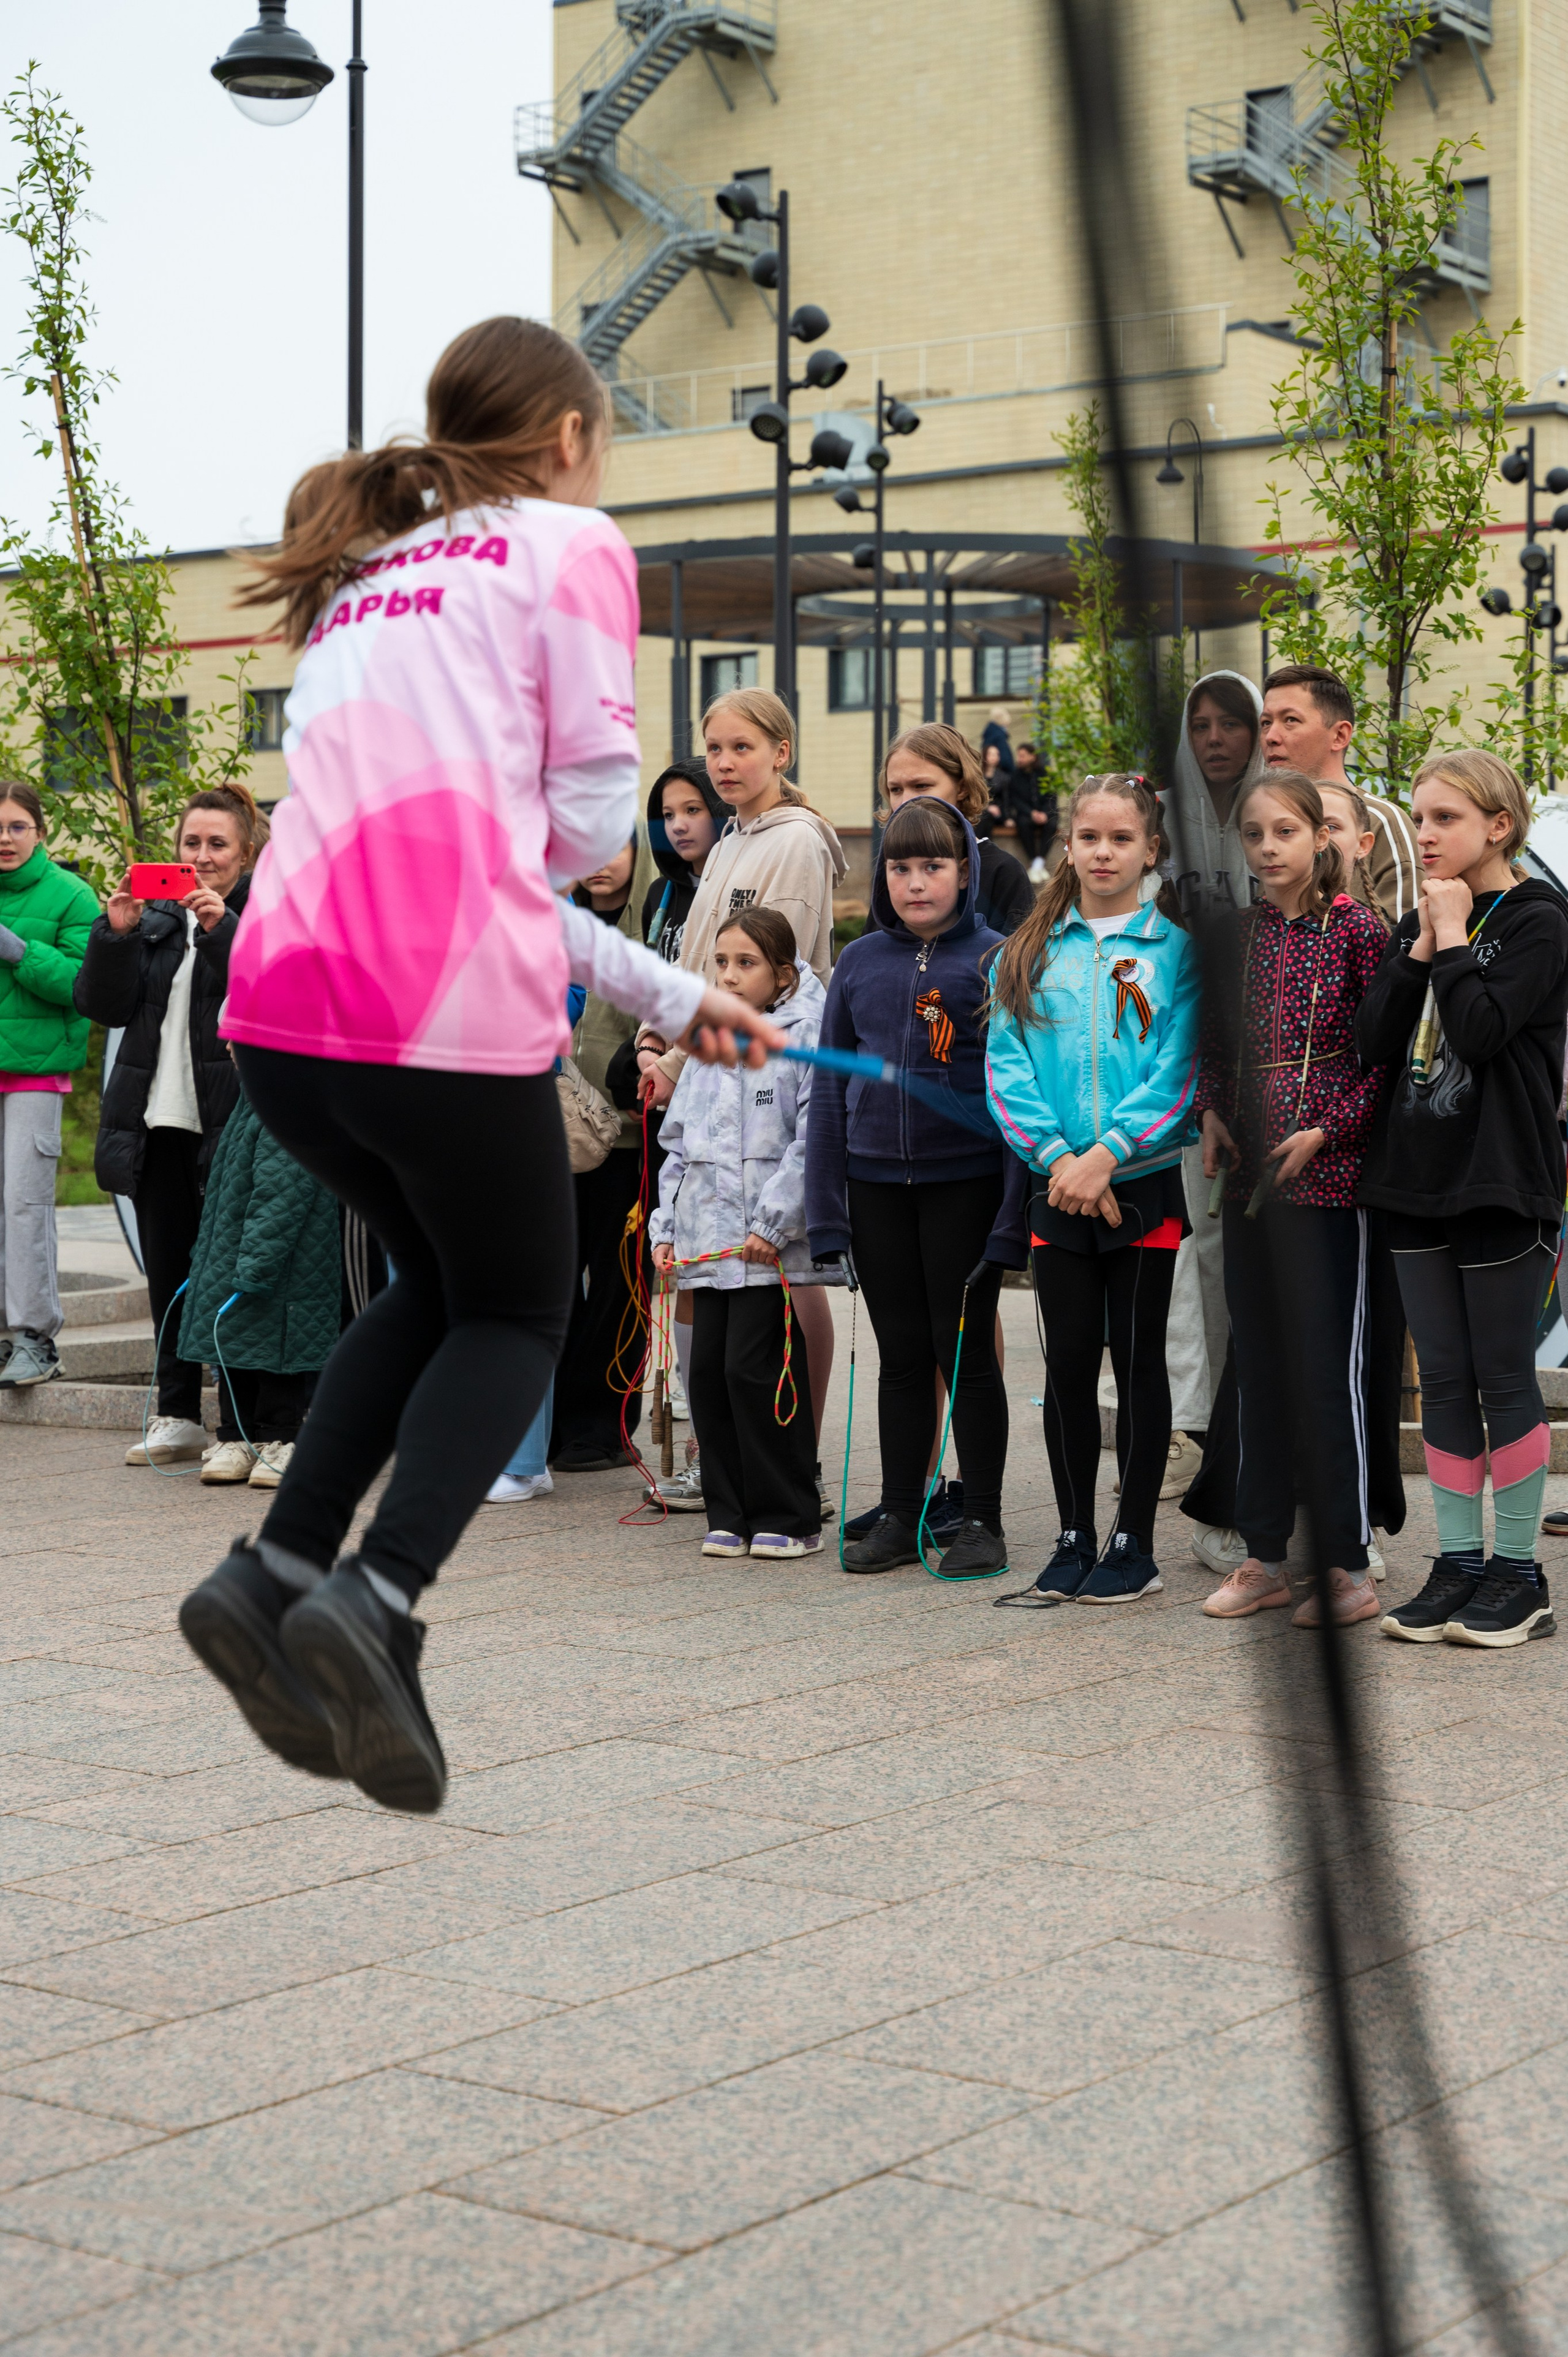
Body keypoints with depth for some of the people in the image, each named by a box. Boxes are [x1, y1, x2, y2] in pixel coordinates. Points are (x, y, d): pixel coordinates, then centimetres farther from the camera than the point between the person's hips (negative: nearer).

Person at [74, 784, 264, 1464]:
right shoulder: (156, 917, 16)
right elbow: (103, 1006, 9)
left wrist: (224, 931, -22)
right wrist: (116, 935, -5)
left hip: (229, 1124, -5)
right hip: (157, 1120, 6)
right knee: (168, 1273, 9)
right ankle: (178, 1417, 17)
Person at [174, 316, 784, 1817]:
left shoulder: (363, 585, 27)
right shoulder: (569, 543, 6)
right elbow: (589, 820, 1)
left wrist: (670, 997, 28)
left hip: (279, 1012, 6)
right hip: (449, 1015, -6)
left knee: (439, 1285, 27)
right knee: (516, 1316, 14)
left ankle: (277, 1568, 12)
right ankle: (376, 1595, -7)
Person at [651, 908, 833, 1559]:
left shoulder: (808, 1036, -5)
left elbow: (813, 1144, -13)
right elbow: (680, 1143, 22)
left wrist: (773, 1225, -17)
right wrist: (667, 1228, 14)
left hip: (772, 1245, -7)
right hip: (708, 1242, 7)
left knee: (755, 1370, -8)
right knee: (708, 1370, 5)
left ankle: (787, 1517, 4)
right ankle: (730, 1513, 15)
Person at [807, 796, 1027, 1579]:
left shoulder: (995, 961, -5)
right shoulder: (860, 963, 6)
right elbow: (829, 1084, 9)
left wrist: (1013, 1209, -12)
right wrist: (826, 1206, 4)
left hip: (965, 1180, -3)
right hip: (876, 1183, 4)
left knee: (965, 1351, 4)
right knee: (901, 1354, 11)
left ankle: (981, 1520, 14)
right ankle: (898, 1515, 19)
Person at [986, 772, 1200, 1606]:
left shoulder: (1176, 950, -1)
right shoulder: (1031, 952, 8)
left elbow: (1182, 1069, -9)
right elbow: (1006, 1066, 1)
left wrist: (1106, 1153, -18)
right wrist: (1057, 1155, -13)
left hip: (1144, 1182, -2)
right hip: (1056, 1186, 3)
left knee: (1138, 1359, 4)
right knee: (1068, 1361, 6)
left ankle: (1134, 1544, 12)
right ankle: (1074, 1539, 16)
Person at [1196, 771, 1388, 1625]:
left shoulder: (1358, 932, -6)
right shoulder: (1237, 936, 8)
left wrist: (1325, 1131, -14)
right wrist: (1210, 1114, 1)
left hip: (1327, 1177, -5)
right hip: (1249, 1177, 5)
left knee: (1328, 1369, -4)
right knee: (1258, 1366, 10)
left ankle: (1350, 1569, 4)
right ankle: (1264, 1556, 19)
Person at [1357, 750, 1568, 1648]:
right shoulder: (1420, 924, 12)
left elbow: (1482, 1030, -22)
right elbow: (1376, 1040, 1)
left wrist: (1453, 934, -13)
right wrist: (1423, 942, -6)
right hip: (1420, 1174, 6)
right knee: (1444, 1381, 9)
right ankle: (1460, 1562, 16)